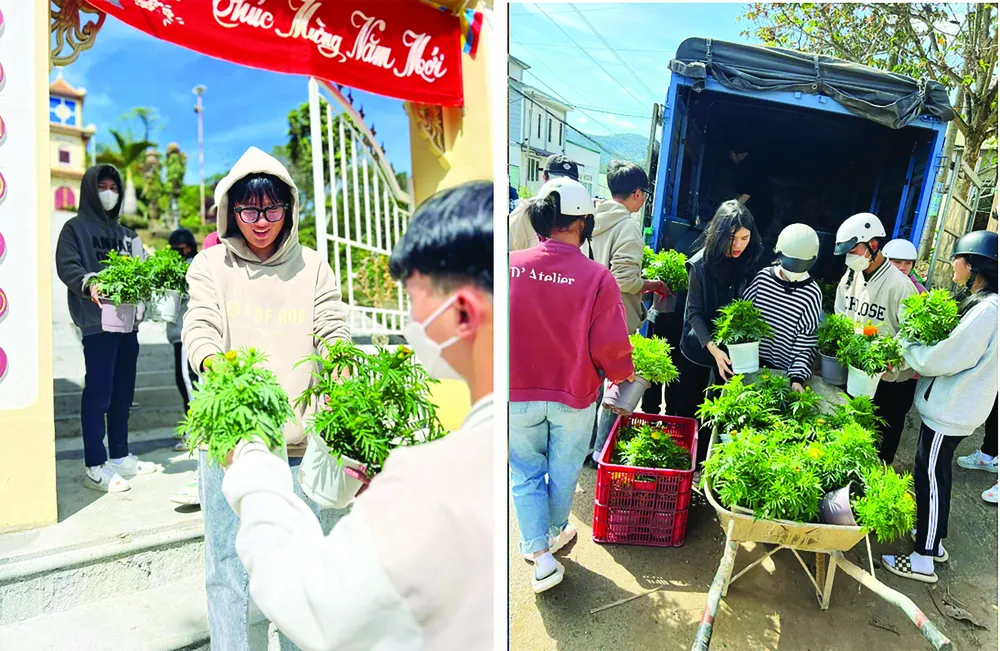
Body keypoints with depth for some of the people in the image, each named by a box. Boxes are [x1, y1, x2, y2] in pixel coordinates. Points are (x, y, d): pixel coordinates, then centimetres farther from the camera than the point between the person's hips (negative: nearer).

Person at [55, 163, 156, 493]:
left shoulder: (126, 234, 23)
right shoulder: (76, 228, 6)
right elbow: (66, 267, -7)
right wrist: (89, 284, -26)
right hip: (97, 321, -6)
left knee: (123, 392, 10)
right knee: (98, 392, -8)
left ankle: (120, 457, 19)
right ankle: (95, 466, -4)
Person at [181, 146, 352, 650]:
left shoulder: (312, 267, 10)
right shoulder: (211, 265, 8)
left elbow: (334, 334, 2)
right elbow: (199, 328, -6)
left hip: (304, 439, 1)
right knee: (230, 562, 5)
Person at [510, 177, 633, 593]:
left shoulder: (511, 266, -13)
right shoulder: (597, 277, -18)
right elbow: (609, 345, -15)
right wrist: (624, 374, 7)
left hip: (517, 393, 1)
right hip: (574, 397, 0)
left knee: (525, 473, 19)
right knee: (563, 472, 22)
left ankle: (539, 553, 16)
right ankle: (554, 533, 44)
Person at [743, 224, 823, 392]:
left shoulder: (811, 293, -12)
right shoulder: (763, 277, -4)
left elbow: (807, 342, -10)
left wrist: (798, 377, -20)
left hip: (783, 370, -3)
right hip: (752, 361, 3)